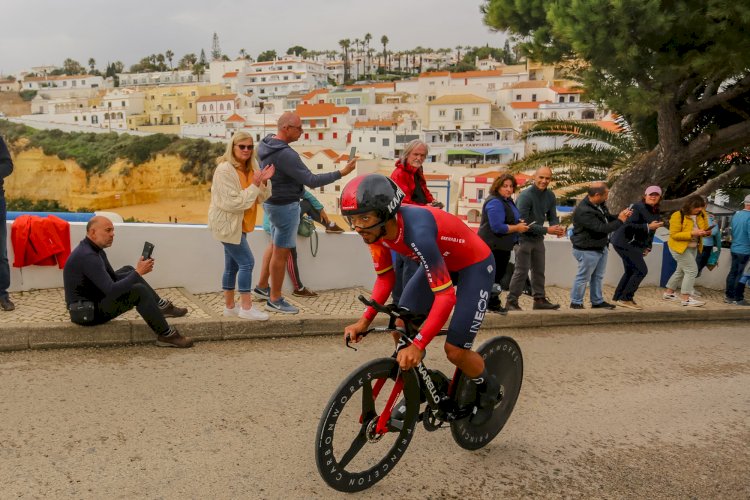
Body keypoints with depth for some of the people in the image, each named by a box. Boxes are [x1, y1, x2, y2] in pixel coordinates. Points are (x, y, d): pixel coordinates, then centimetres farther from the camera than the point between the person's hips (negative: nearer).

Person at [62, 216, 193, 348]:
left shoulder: (95, 250, 8)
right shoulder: (87, 256, -24)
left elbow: (114, 278, 14)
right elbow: (112, 291, -31)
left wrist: (137, 271, -2)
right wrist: (138, 273, -21)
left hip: (93, 300, 11)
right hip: (88, 313, -11)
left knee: (128, 271, 15)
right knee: (139, 291, -21)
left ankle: (162, 306, 14)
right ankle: (167, 336, -12)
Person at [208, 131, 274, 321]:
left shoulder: (251, 167, 7)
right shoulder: (225, 170, -19)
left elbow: (261, 197, 5)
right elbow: (233, 202, -23)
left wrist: (264, 181, -13)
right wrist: (254, 185, -24)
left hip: (238, 224, 9)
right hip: (226, 223, -9)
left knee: (232, 266, 13)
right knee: (247, 262, -11)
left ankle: (229, 306, 22)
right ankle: (246, 308, -6)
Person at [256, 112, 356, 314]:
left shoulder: (265, 144, 2)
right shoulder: (285, 154, -28)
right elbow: (311, 181, -27)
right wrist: (341, 173, -25)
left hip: (272, 202, 10)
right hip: (285, 205, -10)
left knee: (274, 245, 23)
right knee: (281, 252, 2)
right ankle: (275, 300, 14)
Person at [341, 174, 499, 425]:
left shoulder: (417, 232, -40)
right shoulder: (376, 229, -17)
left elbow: (445, 295, -39)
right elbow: (385, 278, -4)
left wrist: (418, 345, -42)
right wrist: (364, 321, -14)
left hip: (475, 266, -7)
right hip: (441, 263, 7)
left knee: (455, 351, -8)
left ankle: (487, 388, 23)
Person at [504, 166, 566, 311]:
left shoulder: (550, 196, 3)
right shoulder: (525, 196, -20)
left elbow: (552, 217, 8)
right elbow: (523, 222, -24)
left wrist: (558, 227, -17)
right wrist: (547, 230, -26)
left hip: (538, 238, 8)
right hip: (524, 238, -7)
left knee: (539, 270, 14)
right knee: (522, 271, -7)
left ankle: (539, 299, 25)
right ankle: (511, 301, 1)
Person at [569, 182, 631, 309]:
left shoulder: (600, 204, 0)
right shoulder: (584, 212, -30)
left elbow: (608, 218, 16)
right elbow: (602, 228, -31)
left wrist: (621, 216, -3)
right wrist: (620, 221, -20)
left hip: (601, 247, 9)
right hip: (588, 250, -9)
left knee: (598, 277, 18)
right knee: (583, 278, 3)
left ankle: (597, 301, 31)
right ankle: (576, 303, 16)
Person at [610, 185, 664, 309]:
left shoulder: (656, 213, 12)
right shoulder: (638, 207, -15)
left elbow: (650, 231, 18)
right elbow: (628, 225, -25)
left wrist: (648, 247, 10)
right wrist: (648, 226, -27)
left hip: (634, 245, 9)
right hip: (625, 242, -9)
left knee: (630, 271, 13)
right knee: (641, 270, -11)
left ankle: (618, 297, 24)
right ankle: (625, 299, -6)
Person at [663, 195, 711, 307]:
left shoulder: (701, 215, 1)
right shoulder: (678, 216, -19)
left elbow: (705, 228, 13)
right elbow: (674, 234, -21)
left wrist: (707, 232, -12)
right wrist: (692, 233, -30)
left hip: (693, 248, 8)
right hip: (680, 247, -8)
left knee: (681, 271, 16)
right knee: (692, 270, -13)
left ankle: (669, 293, 29)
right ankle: (685, 298, -8)